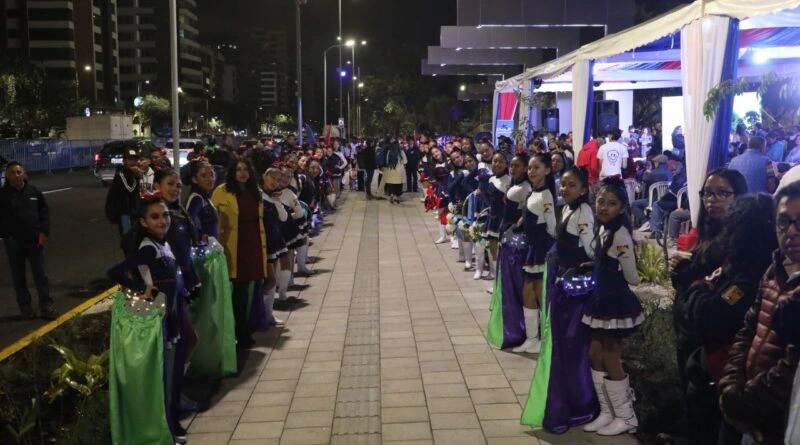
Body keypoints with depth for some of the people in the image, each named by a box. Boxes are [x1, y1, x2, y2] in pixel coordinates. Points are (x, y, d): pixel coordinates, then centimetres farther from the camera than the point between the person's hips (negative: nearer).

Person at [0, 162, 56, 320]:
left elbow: (44, 212, 4)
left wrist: (44, 232, -4)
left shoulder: (33, 190, 1)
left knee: (40, 273, 4)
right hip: (13, 242, -1)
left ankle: (46, 305, 9)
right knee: (18, 276, 9)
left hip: (34, 240, 1)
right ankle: (25, 306, 20)